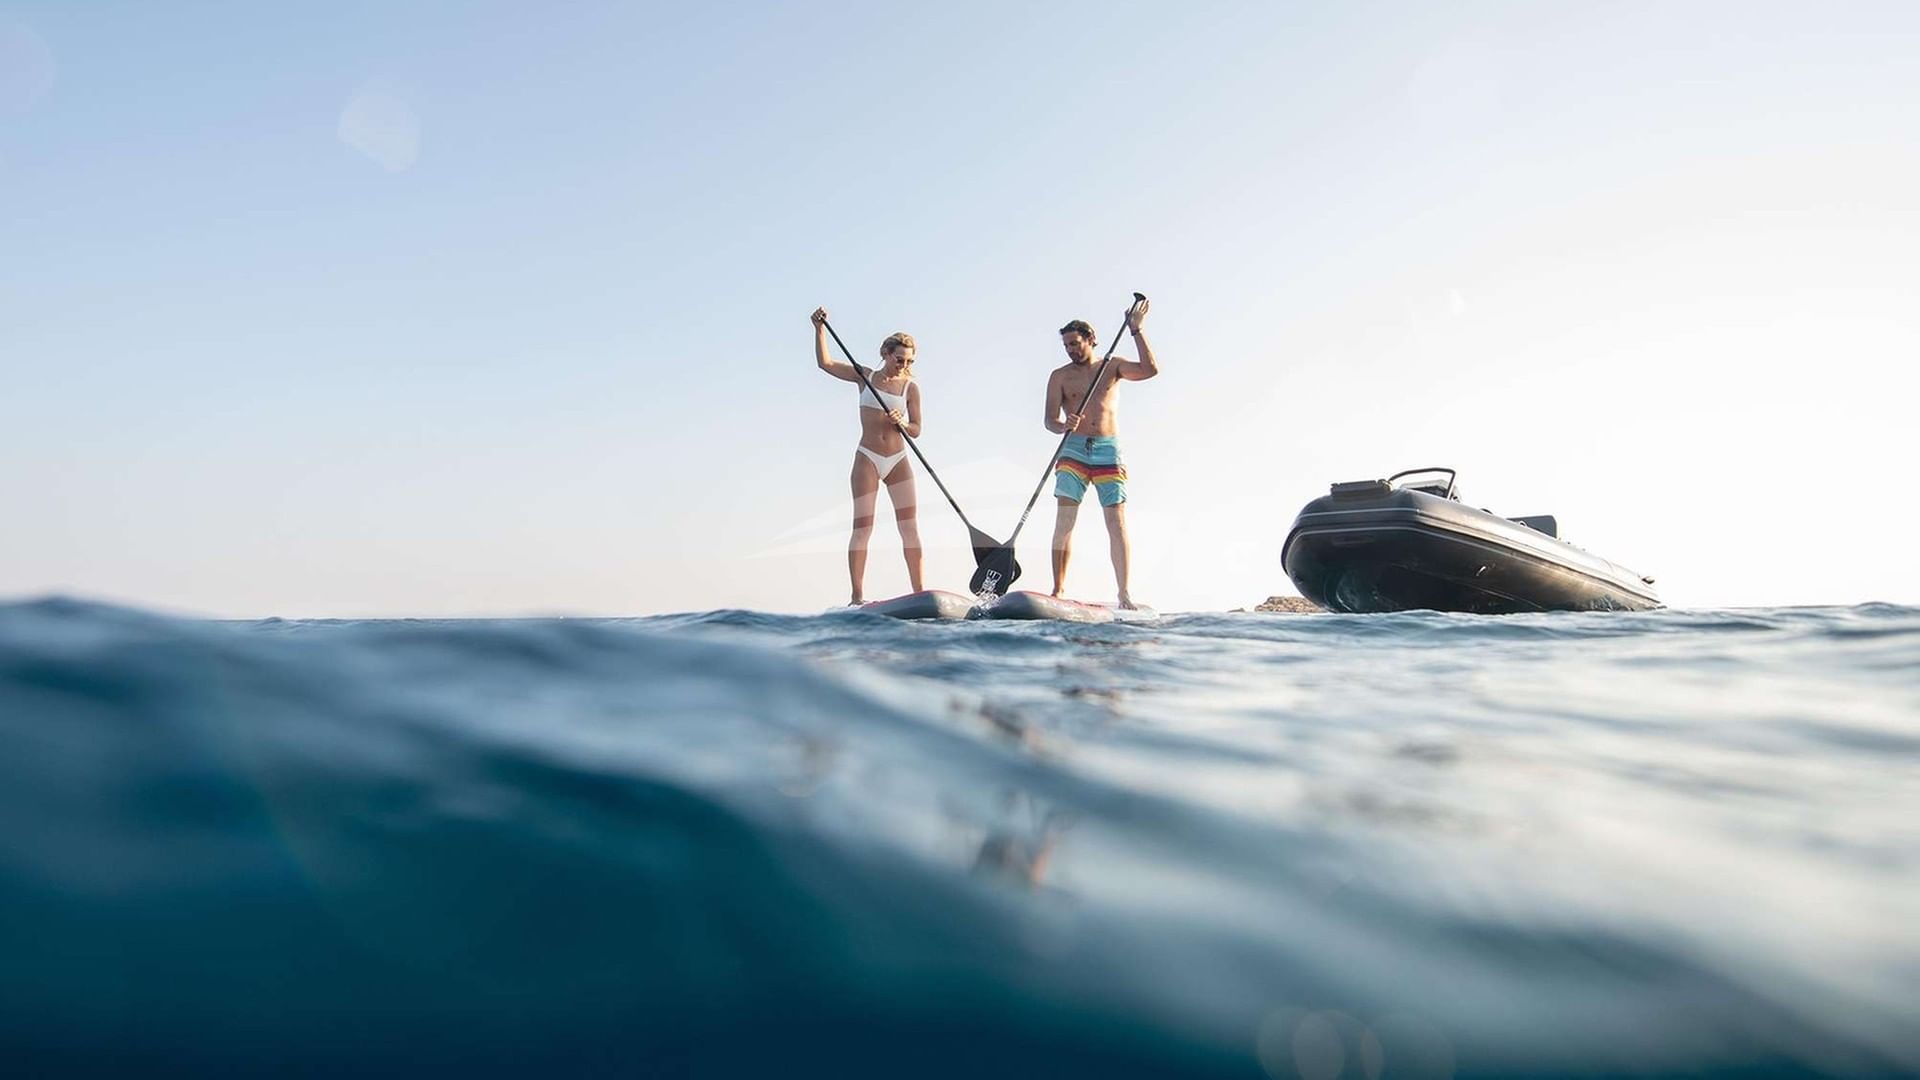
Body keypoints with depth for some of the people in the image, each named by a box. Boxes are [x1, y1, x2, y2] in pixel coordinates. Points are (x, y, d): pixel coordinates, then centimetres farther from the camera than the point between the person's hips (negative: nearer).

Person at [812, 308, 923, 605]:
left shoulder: (911, 388, 4)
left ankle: (919, 593, 1)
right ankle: (857, 596, -6)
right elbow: (824, 362, 1)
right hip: (867, 460, -1)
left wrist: (901, 423, -19)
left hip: (898, 462, 2)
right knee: (863, 528, -6)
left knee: (910, 527, -2)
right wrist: (820, 329, -10)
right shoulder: (865, 377, 3)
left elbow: (916, 431, 2)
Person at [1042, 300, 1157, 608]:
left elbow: (1150, 370, -3)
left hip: (1108, 450, 0)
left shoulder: (1113, 366, 11)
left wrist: (1136, 331, -5)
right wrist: (1064, 426, -22)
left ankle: (1124, 594, -3)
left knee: (1117, 521, -5)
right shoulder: (1060, 376, 9)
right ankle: (1058, 591, -8)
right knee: (1064, 520, -10)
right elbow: (1049, 420, 2)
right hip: (1073, 450, 0)